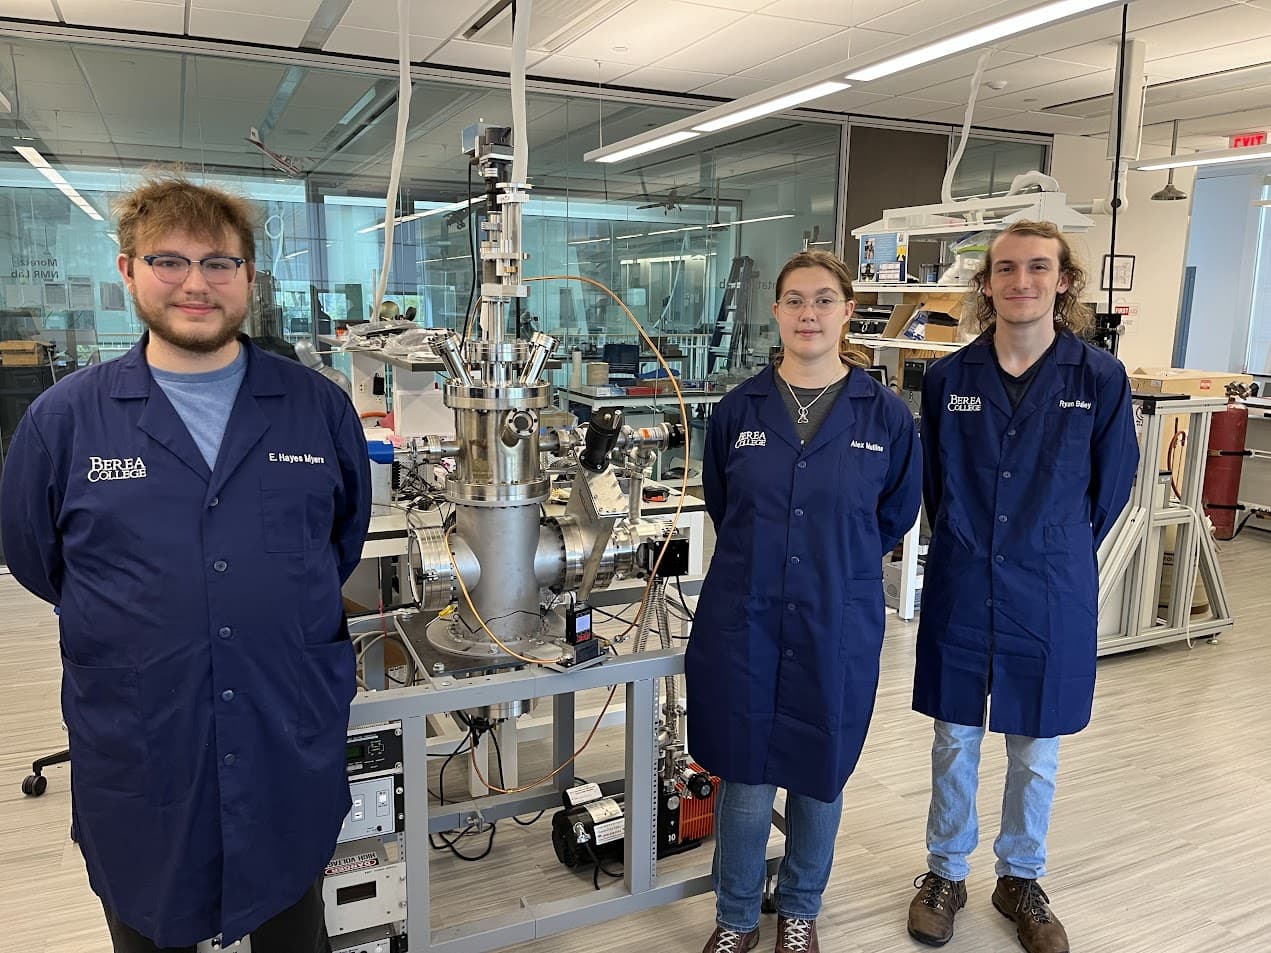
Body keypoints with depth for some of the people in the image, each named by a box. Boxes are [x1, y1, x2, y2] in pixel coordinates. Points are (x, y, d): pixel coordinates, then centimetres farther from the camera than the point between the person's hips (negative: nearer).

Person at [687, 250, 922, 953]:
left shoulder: (886, 415, -4)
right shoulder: (739, 409, -1)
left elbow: (894, 515, 9)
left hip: (838, 630, 0)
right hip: (743, 625, 0)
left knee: (819, 778, 16)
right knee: (744, 783, 9)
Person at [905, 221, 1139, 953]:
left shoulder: (1100, 378, -8)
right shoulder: (949, 377, -4)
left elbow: (1112, 486, 3)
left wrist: (1052, 554, 9)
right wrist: (968, 548, 10)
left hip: (1052, 595, 0)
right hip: (962, 590, 1)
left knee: (1036, 752, 15)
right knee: (956, 742, 14)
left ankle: (1022, 880, 37)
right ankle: (947, 873, 34)